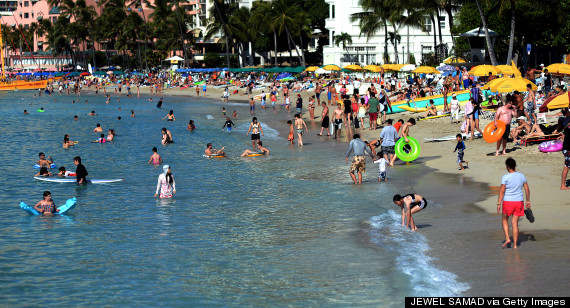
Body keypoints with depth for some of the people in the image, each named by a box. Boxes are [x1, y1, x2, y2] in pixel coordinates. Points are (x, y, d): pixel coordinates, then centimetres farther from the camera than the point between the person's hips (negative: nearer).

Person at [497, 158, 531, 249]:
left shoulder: (505, 177, -10)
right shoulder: (521, 176, 4)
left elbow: (502, 191, -12)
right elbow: (527, 189, 8)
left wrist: (499, 204, -9)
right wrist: (528, 201, 17)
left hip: (508, 201, -4)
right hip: (519, 201, 4)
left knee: (505, 221, 17)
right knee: (515, 223, 7)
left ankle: (507, 239, 2)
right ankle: (515, 244, 7)